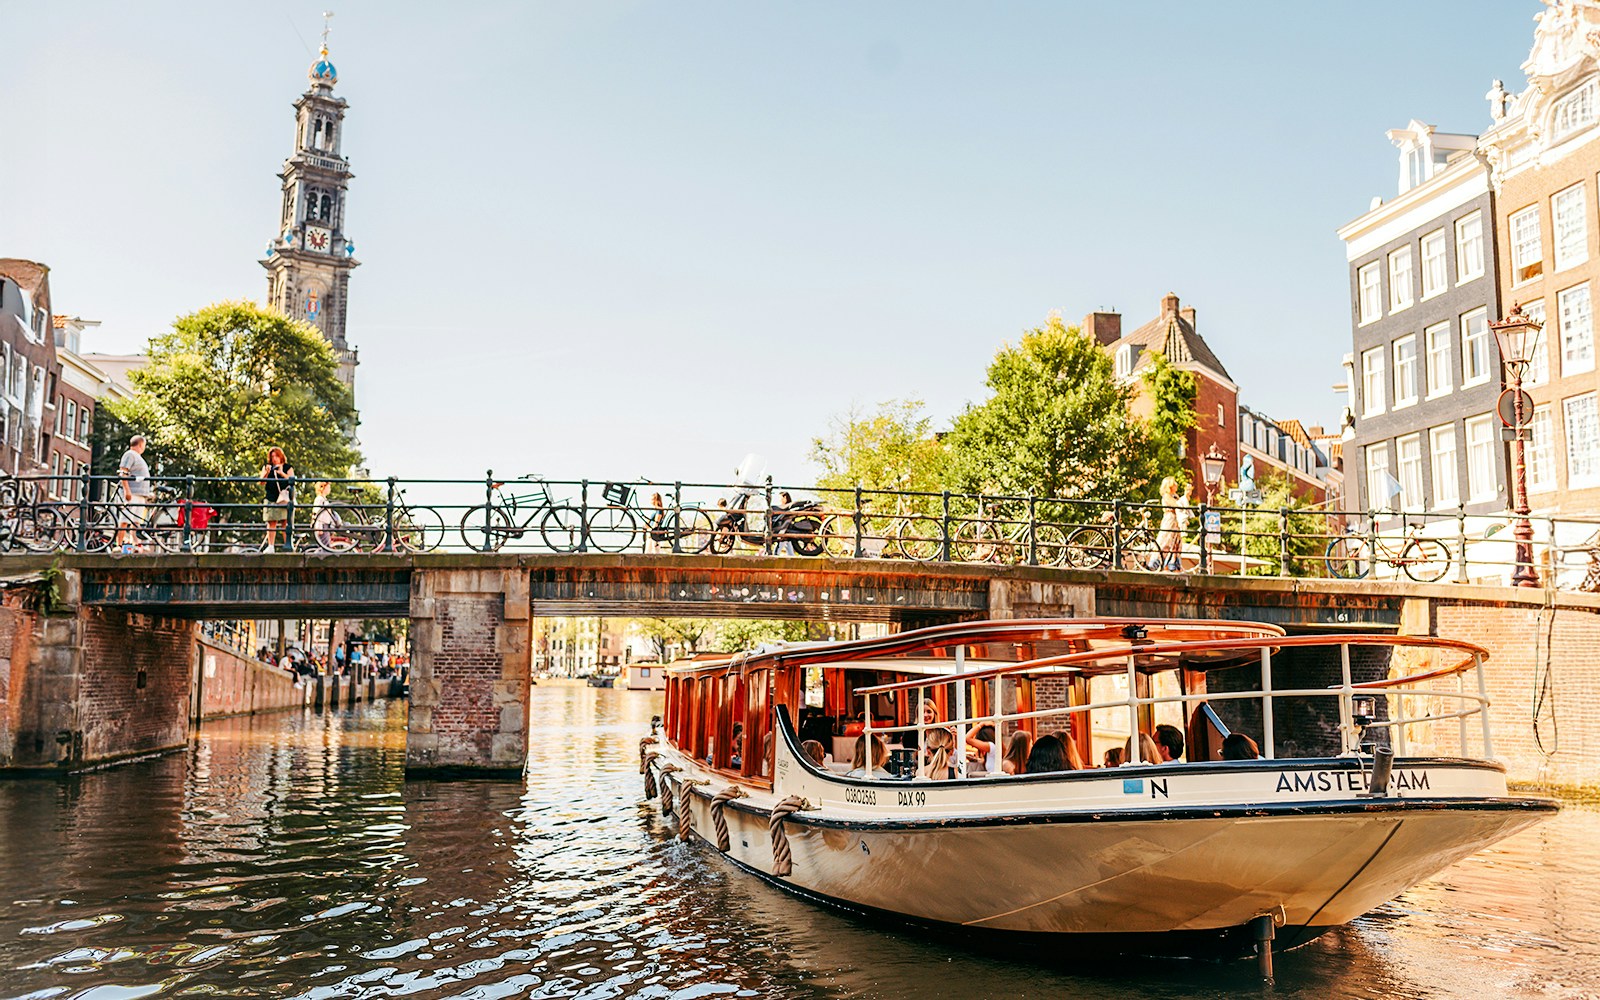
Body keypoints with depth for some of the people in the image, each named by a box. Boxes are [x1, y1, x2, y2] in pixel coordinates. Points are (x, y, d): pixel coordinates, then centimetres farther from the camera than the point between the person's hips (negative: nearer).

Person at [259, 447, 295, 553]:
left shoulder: (288, 467, 9)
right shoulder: (266, 467, 14)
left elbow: (292, 480, -3)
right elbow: (262, 482, 6)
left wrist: (281, 473, -15)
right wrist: (267, 473, -11)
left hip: (284, 498, -2)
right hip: (271, 499, 2)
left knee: (286, 522, -7)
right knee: (271, 523, -2)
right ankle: (270, 547, -1)